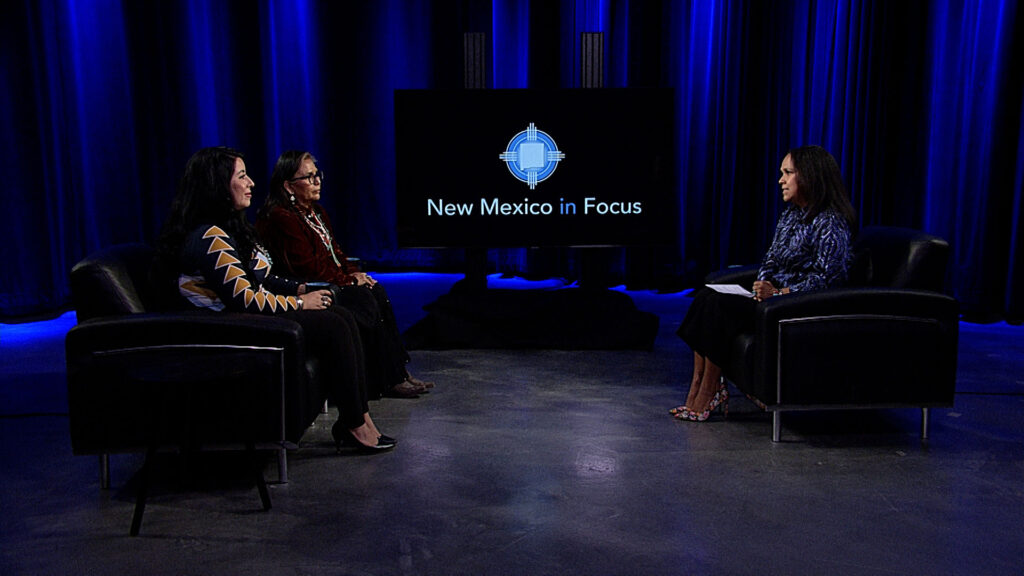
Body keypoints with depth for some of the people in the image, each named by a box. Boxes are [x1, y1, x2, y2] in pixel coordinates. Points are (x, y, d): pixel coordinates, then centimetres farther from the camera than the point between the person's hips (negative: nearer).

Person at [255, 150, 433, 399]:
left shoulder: (316, 211, 17)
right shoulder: (281, 218, -14)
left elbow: (335, 251, 20)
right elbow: (308, 267, -18)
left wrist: (354, 271, 1)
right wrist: (348, 280, -12)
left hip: (332, 283, 9)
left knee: (378, 293, -13)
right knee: (366, 302, -23)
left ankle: (398, 373, -13)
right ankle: (388, 381, -16)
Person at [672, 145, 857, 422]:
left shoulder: (830, 222, -12)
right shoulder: (790, 214, 15)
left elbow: (825, 277, -19)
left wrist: (779, 293, -22)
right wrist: (764, 284, -4)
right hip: (776, 296, 9)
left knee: (720, 306, -24)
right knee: (706, 295, -11)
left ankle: (708, 396, -14)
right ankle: (698, 390, -15)